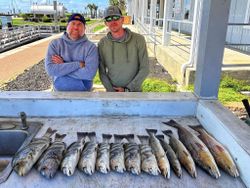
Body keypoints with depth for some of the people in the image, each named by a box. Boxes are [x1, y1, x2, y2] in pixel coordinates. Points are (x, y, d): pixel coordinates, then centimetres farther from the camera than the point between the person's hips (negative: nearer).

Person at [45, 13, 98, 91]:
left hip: (83, 91, -1)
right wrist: (78, 64, -21)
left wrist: (61, 68, -17)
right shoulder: (55, 44, -4)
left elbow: (90, 73, -23)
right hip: (59, 90, 1)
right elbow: (50, 69, -17)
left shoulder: (91, 47, -10)